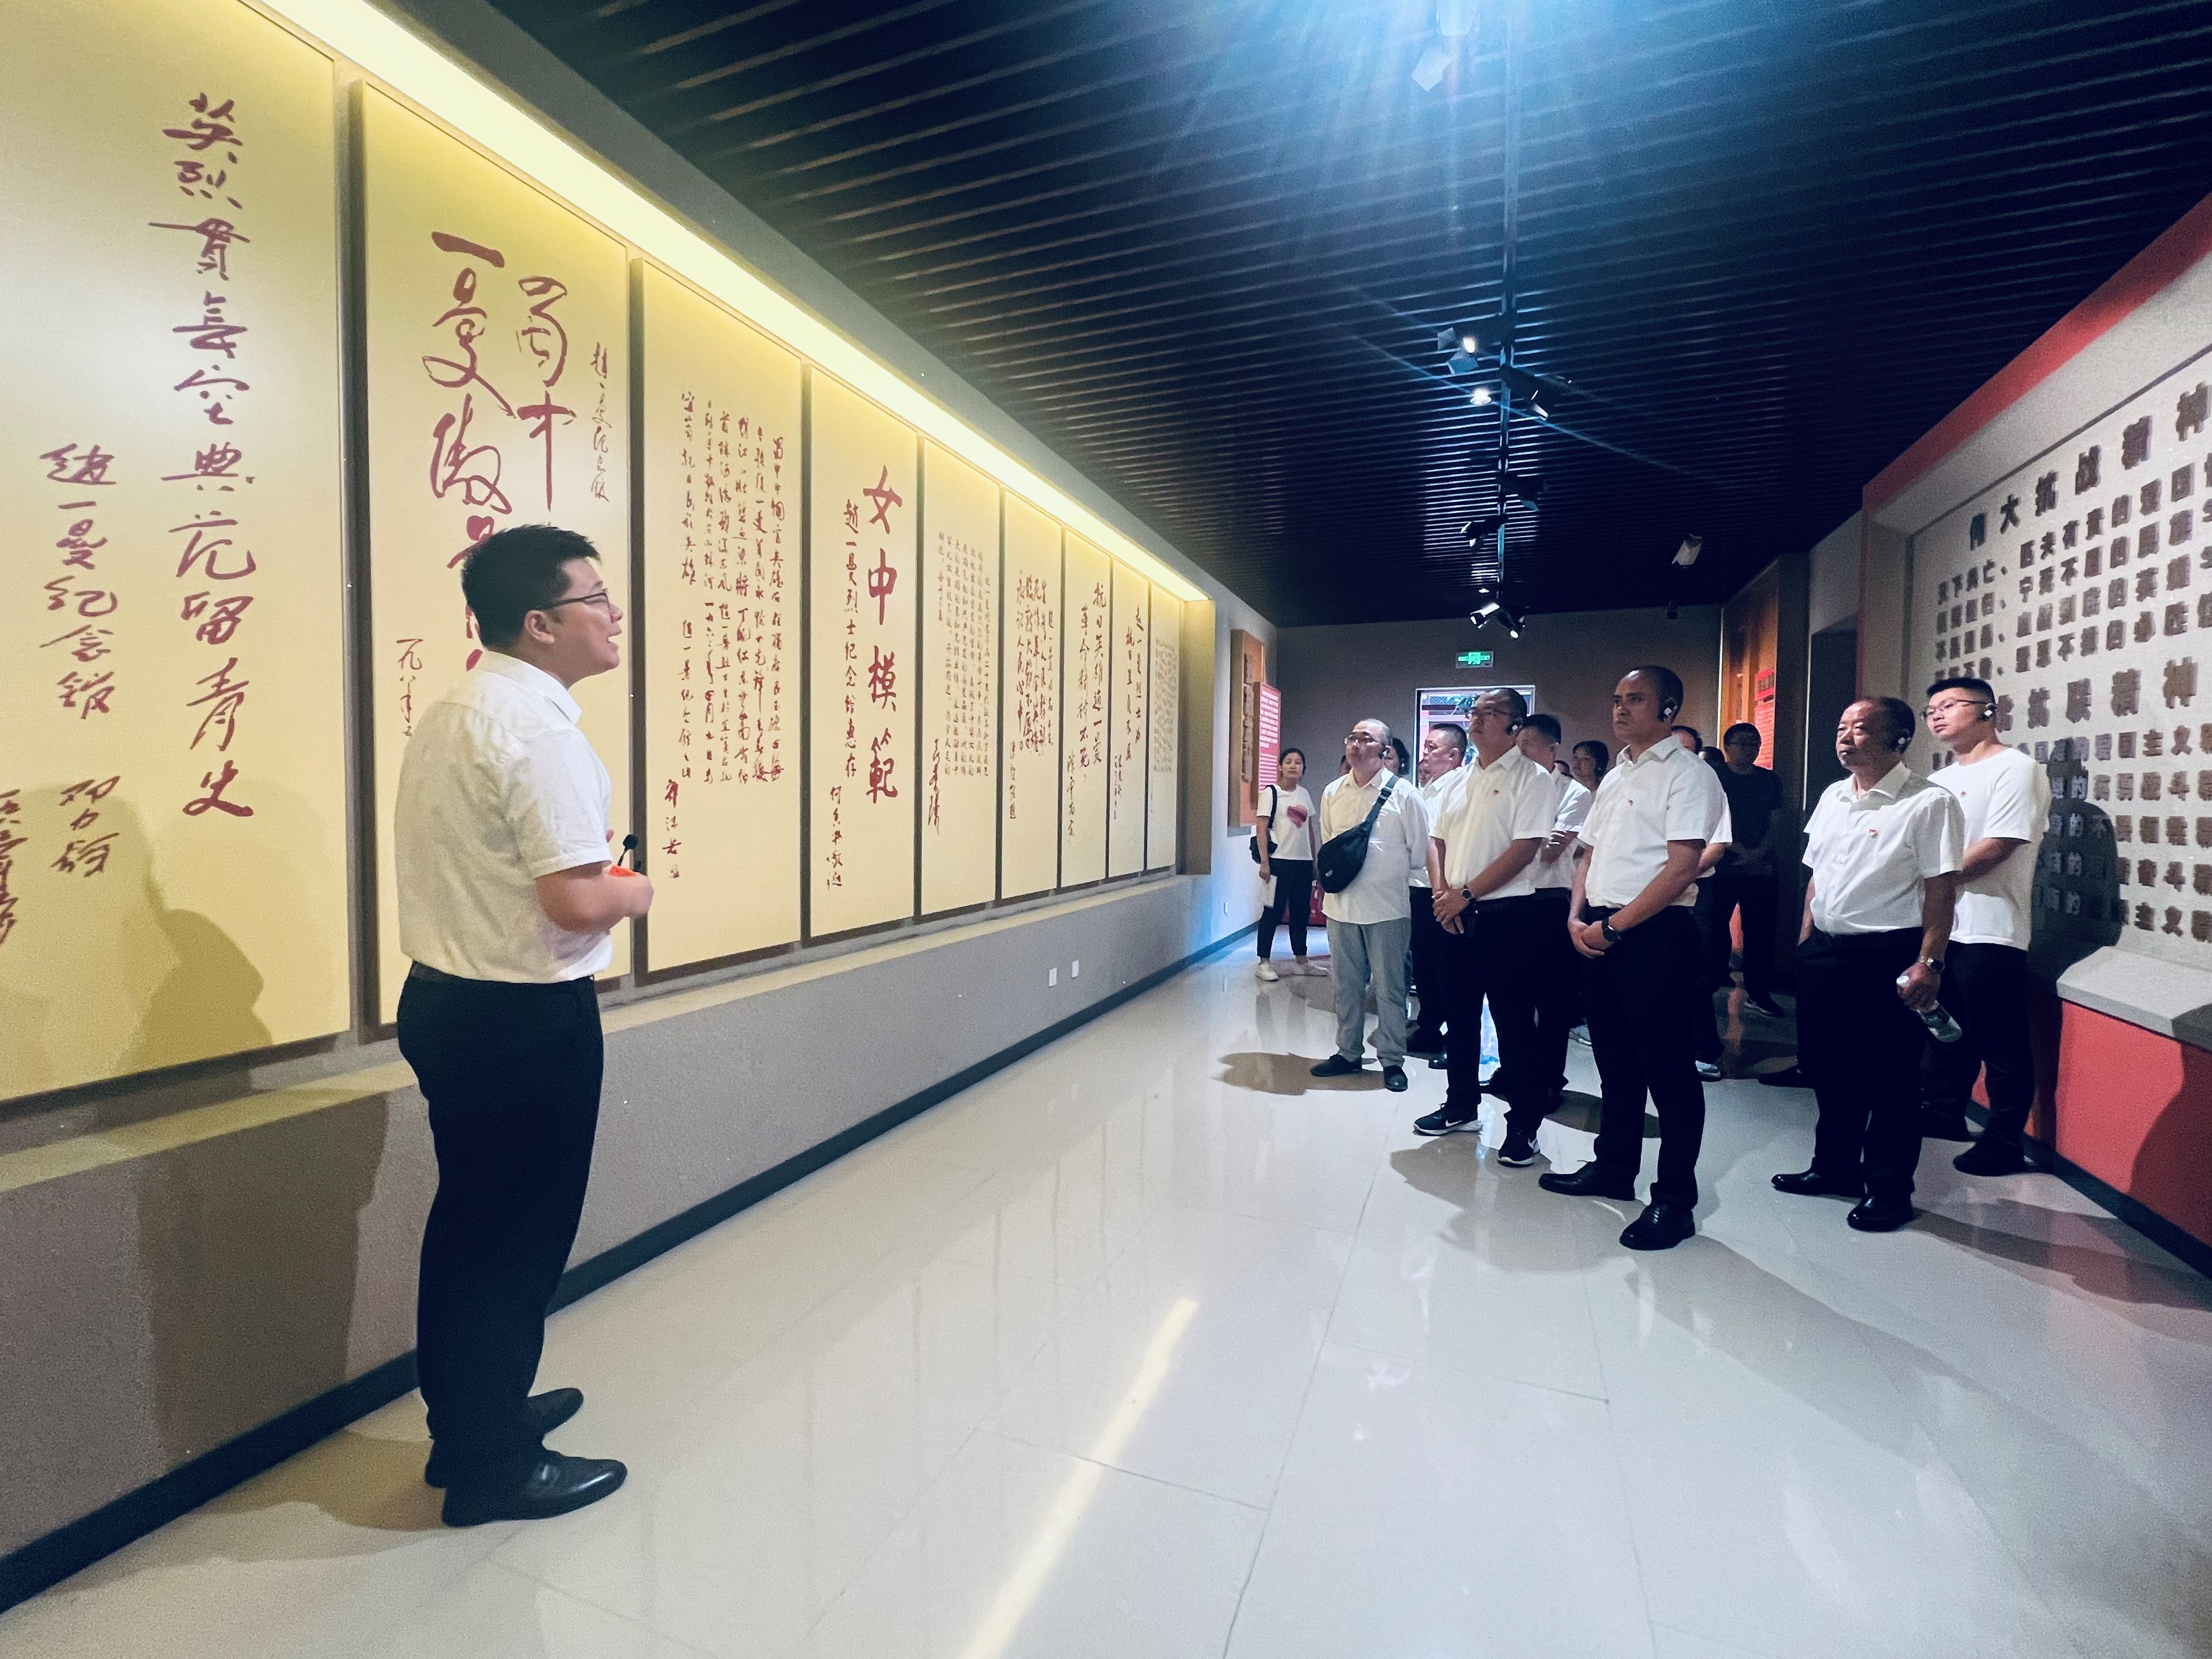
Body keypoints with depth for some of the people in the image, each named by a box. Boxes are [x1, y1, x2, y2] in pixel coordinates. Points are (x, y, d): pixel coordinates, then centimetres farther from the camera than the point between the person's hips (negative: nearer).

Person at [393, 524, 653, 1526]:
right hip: (526, 1018, -10)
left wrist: (596, 885, 11)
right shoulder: (538, 726, -21)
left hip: (445, 1000, 10)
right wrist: (634, 893, -7)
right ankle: (493, 1466, 25)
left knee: (469, 1223, 22)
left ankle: (470, 1418, 40)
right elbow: (575, 900, -27)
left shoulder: (448, 714, 10)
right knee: (521, 1236, 7)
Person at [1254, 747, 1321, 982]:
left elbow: (1309, 830, 17)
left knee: (1300, 912, 12)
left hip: (1303, 862, 6)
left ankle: (1300, 960, 23)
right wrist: (1264, 863, -16)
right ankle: (1264, 963, 7)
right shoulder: (1271, 793, -5)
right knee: (1274, 911, -2)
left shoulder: (1304, 794, 12)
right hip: (1280, 860, -6)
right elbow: (1261, 829, -10)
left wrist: (1314, 859, 14)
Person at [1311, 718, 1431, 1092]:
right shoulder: (1332, 793, 7)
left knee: (1390, 987, 6)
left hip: (1387, 907, -4)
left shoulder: (1404, 795, -6)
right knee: (1346, 983, 13)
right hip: (1341, 904, 4)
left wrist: (1407, 891, 3)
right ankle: (1348, 1052, 27)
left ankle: (1392, 1060, 19)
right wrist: (1331, 882, 12)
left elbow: (1419, 851, -1)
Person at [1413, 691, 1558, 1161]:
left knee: (1513, 1021, 0)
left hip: (1506, 914, -7)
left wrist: (1466, 894, -15)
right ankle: (1461, 1106, 29)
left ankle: (1524, 1123, 13)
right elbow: (1438, 839, 15)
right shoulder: (1462, 779, 14)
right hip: (1456, 915, 7)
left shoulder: (1531, 778, -7)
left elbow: (1524, 849, -16)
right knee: (1459, 1014, 15)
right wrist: (1442, 891, -2)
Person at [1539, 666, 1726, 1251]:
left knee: (1667, 1068, 1)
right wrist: (1578, 918, 2)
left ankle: (1675, 1200, 11)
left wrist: (1613, 926, -15)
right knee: (1615, 1061, 17)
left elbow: (1680, 869, -16)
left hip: (1654, 934, -7)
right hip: (1598, 933, 8)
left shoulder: (1687, 773, -7)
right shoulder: (1614, 778, 17)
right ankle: (1614, 1168, 30)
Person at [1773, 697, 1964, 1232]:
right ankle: (1835, 1167, 32)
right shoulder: (1832, 797, 12)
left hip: (1887, 956, -7)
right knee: (1827, 1067, 16)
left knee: (1890, 1078, 4)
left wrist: (1928, 962, -18)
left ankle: (1889, 1189, 19)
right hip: (1824, 950, 7)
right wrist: (1806, 938, 14)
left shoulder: (1929, 803, -9)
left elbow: (1942, 888, -13)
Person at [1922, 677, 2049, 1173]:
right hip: (1936, 927, 8)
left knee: (2000, 1045, 1)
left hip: (1988, 932, -8)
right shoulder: (1940, 780, 17)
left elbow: (1997, 848, -17)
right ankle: (1943, 1114, 31)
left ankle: (2004, 1142, 11)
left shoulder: (2015, 770, -8)